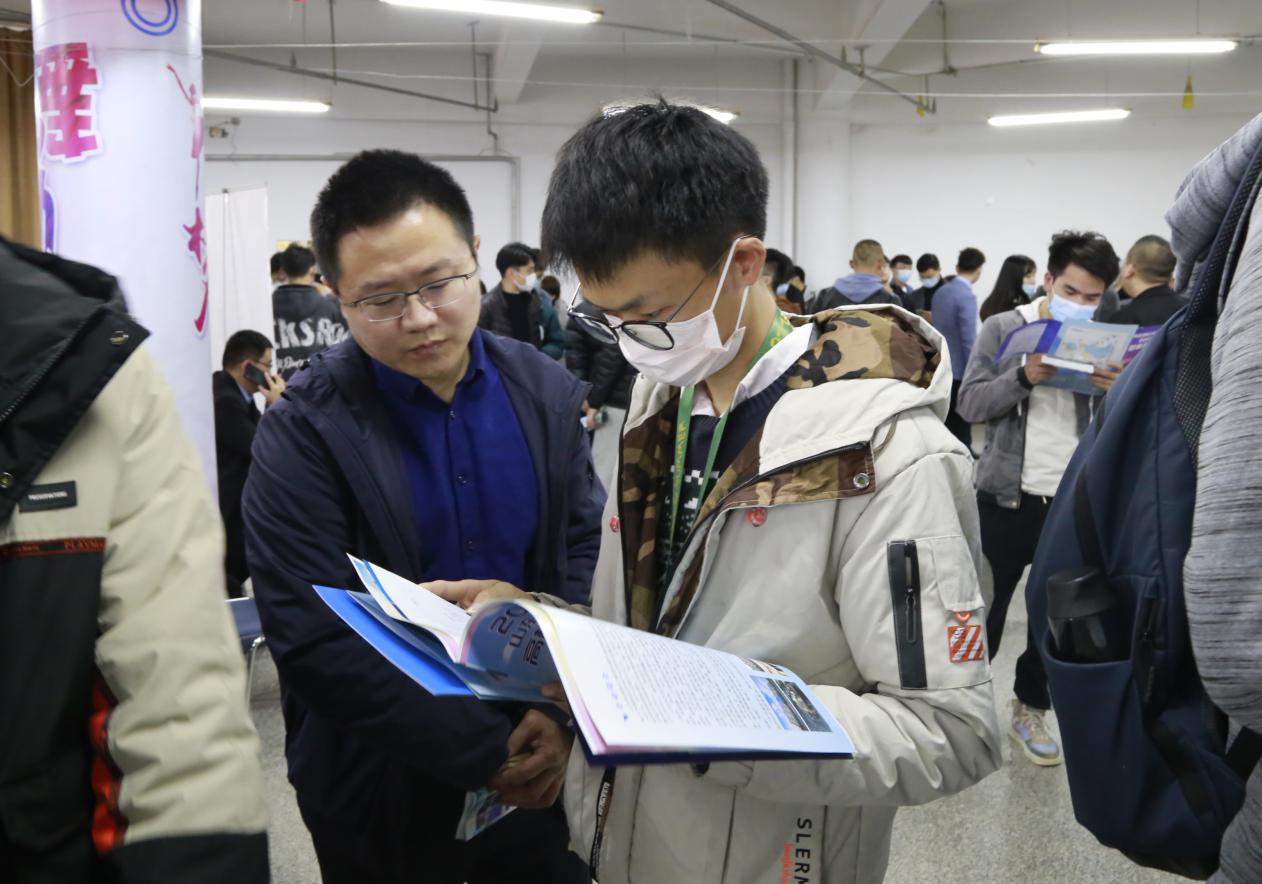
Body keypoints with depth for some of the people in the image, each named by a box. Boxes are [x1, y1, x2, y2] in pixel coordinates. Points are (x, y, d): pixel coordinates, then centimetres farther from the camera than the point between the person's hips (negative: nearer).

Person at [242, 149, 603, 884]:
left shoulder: (549, 392, -3)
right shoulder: (304, 433, -15)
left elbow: (588, 554, 0)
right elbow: (315, 642, -18)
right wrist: (483, 753, -20)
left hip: (544, 769, 3)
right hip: (384, 793, -3)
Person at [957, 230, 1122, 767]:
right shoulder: (1003, 329, -2)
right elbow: (969, 404, -8)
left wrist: (1120, 392, -18)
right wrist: (1024, 377, -23)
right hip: (1007, 498, -3)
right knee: (984, 611, 5)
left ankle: (1030, 709, 30)